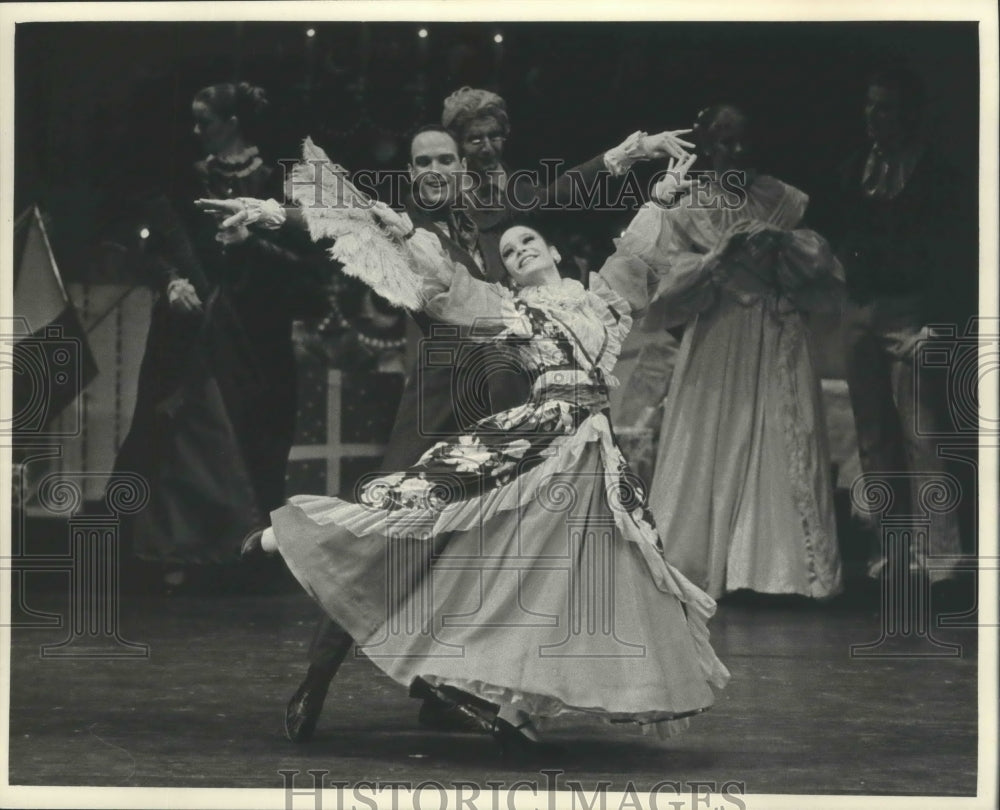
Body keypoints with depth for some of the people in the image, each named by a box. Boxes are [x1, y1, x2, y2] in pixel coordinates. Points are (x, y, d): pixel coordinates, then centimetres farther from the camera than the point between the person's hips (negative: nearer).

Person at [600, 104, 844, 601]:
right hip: (720, 341, -2)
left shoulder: (781, 199, 9)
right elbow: (670, 275, -4)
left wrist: (780, 243, -11)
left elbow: (819, 258, 6)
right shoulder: (688, 208, 4)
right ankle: (708, 565, 5)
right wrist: (722, 256, -14)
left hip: (779, 339, 2)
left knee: (786, 446, -2)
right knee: (717, 446, -2)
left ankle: (784, 562, 2)